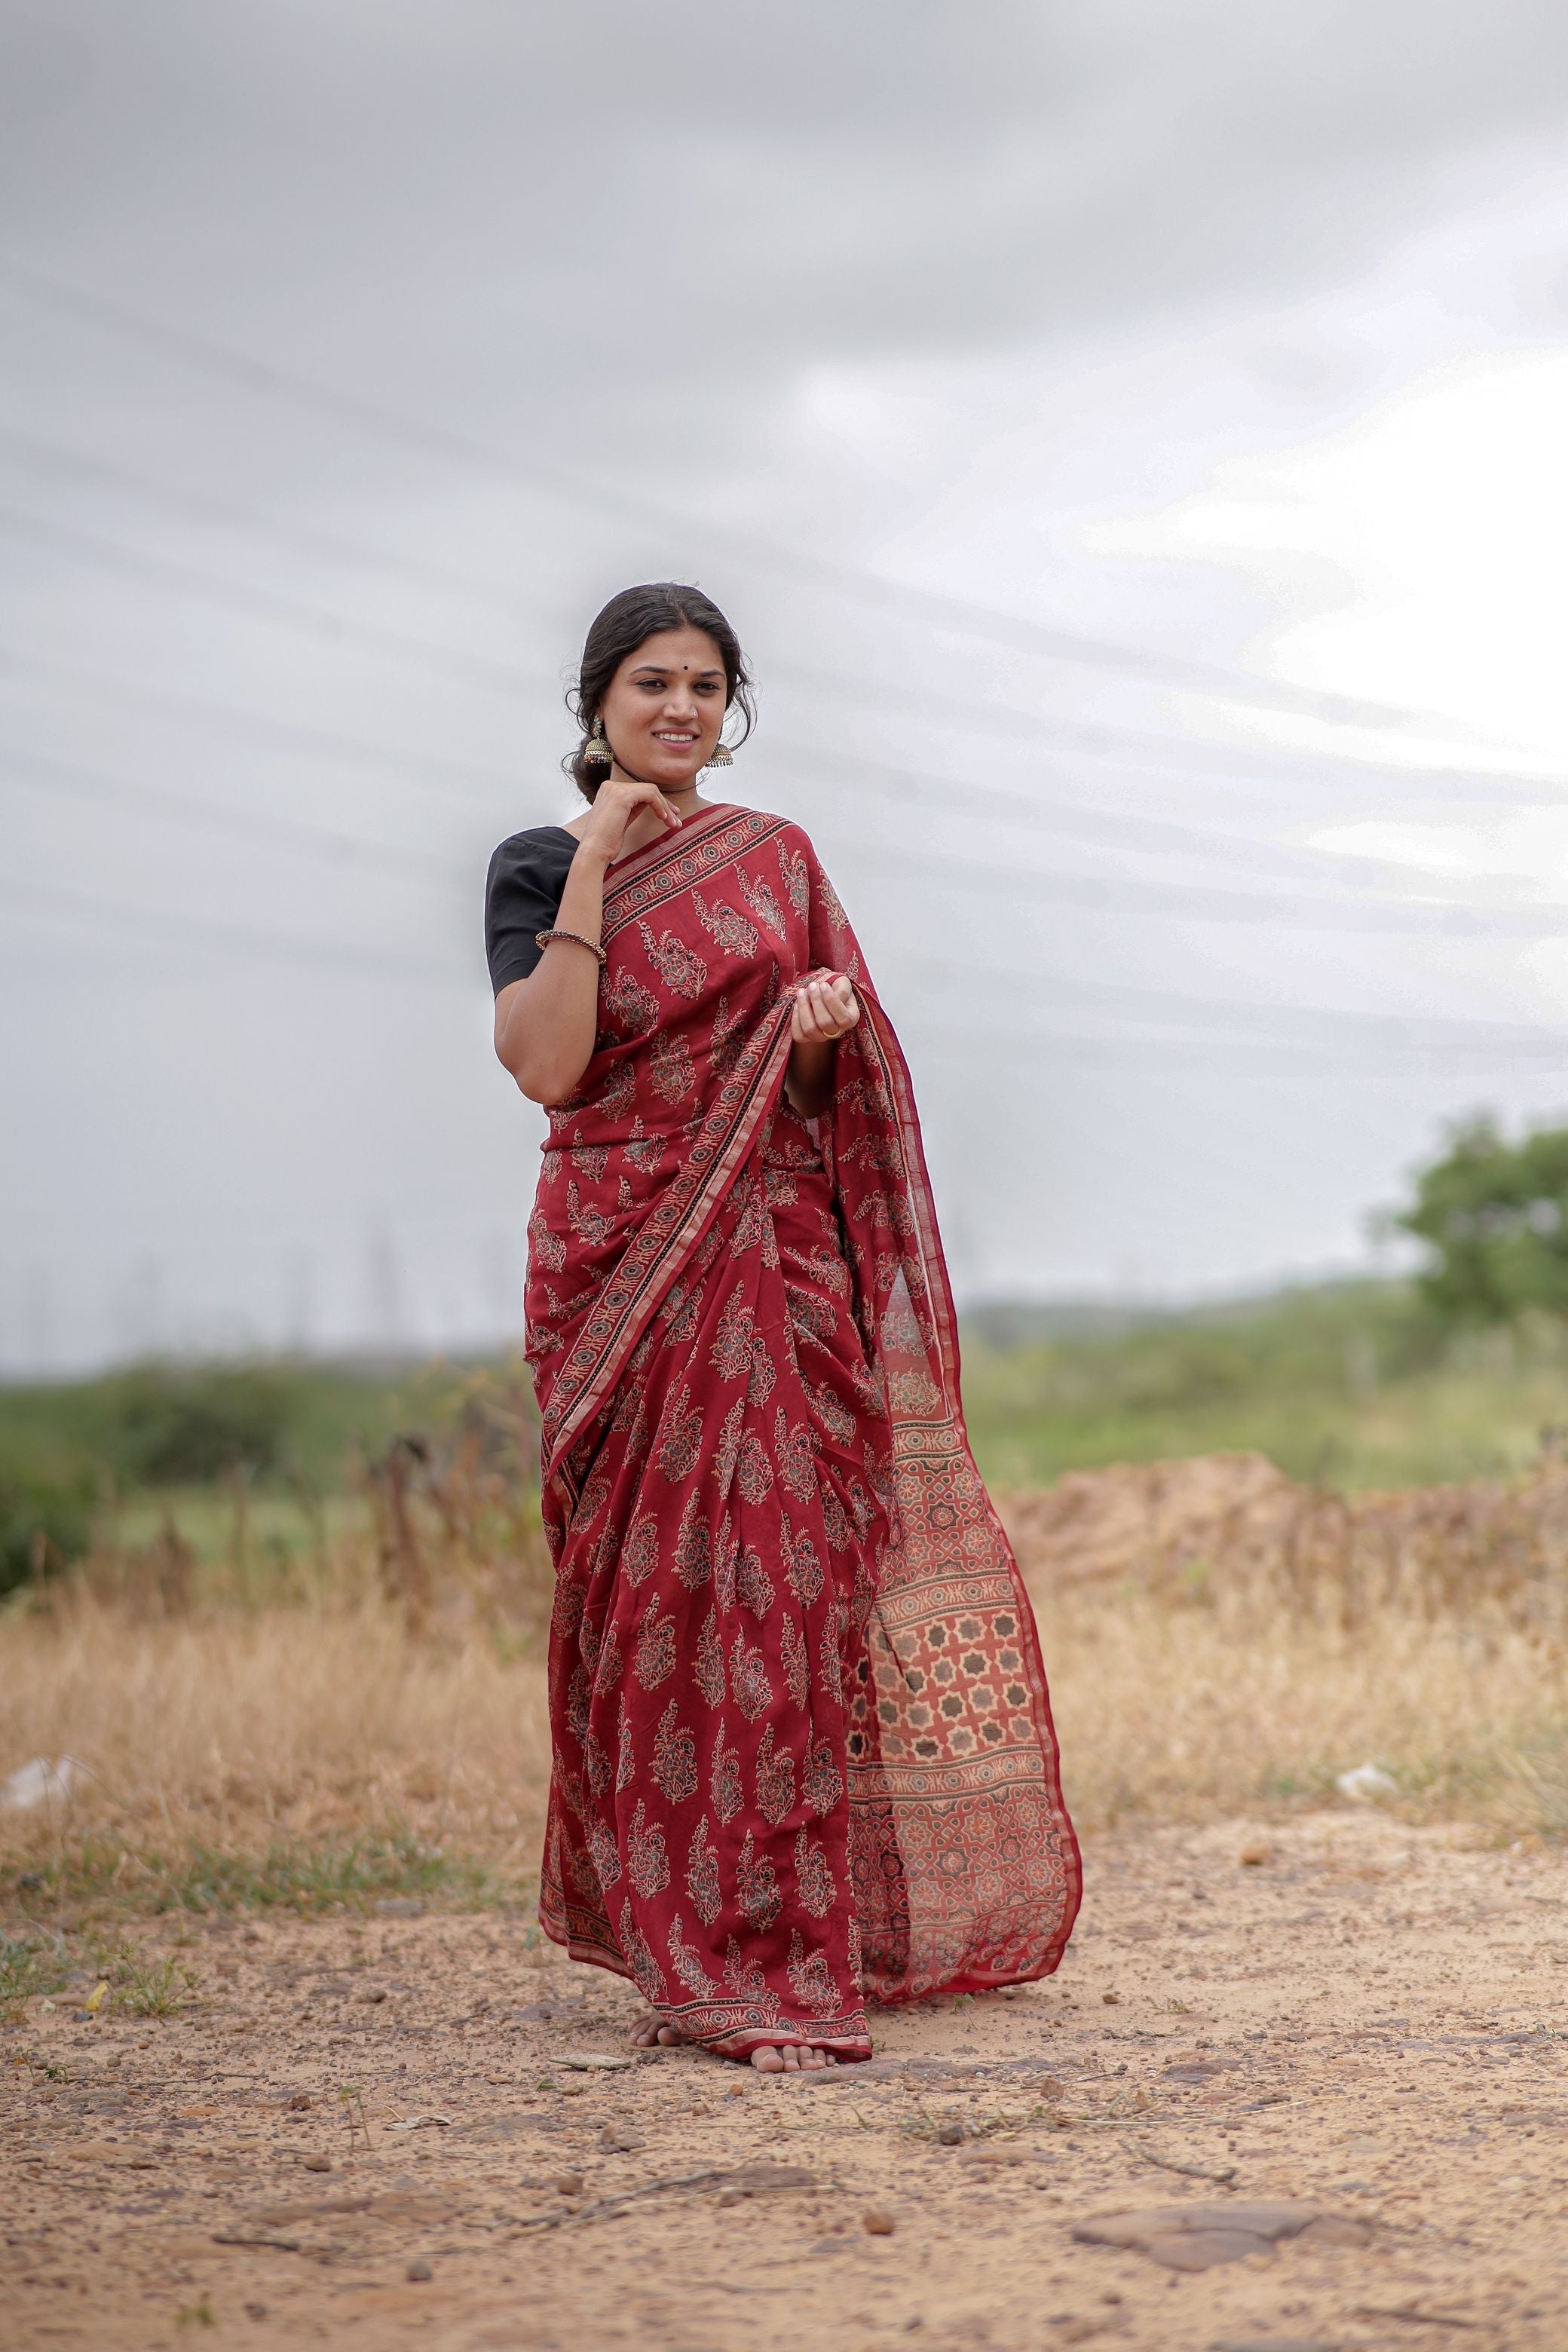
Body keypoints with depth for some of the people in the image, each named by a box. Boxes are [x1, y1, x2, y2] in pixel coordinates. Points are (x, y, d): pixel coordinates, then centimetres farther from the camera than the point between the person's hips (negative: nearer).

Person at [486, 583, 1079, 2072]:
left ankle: (773, 1938, 5)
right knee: (650, 1583, -3)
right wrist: (595, 868, -13)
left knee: (778, 1574, -3)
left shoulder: (777, 859, 12)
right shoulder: (539, 866, 3)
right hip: (620, 1262, -2)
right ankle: (685, 1943, 5)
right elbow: (544, 1063, -12)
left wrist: (823, 1033, -8)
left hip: (772, 1259, 2)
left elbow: (810, 1093, 15)